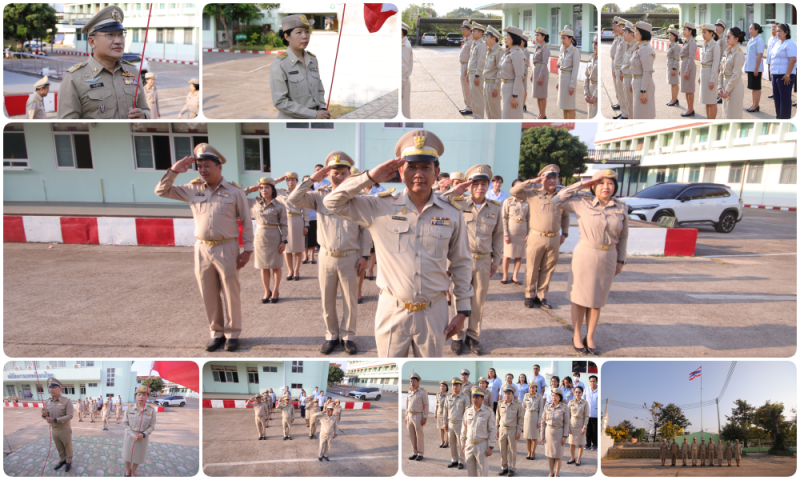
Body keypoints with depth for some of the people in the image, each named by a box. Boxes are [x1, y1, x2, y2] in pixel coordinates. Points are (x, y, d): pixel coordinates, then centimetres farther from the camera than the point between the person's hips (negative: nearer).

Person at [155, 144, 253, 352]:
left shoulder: (234, 191, -3)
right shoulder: (193, 189, 6)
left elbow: (246, 221, -1)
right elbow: (161, 191, 12)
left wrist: (247, 250, -5)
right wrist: (174, 170, -2)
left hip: (227, 249, -4)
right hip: (202, 249, 4)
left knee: (230, 293, 4)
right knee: (209, 295, 11)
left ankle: (232, 333, 19)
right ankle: (217, 332, 27)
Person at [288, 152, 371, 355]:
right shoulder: (319, 197, 1)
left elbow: (365, 229, 0)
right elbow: (294, 200, -10)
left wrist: (365, 255, -4)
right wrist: (312, 179, -11)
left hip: (350, 258, -1)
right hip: (326, 257, 2)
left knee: (350, 300, 8)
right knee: (327, 300, 12)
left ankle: (348, 336, 26)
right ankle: (331, 335, 30)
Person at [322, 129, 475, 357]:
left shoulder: (451, 213, -2)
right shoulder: (380, 207, -5)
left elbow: (460, 264, 5)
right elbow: (332, 202, -6)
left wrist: (463, 311, 4)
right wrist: (371, 177, -11)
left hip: (433, 312, 1)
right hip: (392, 311, -1)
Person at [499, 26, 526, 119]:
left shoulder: (517, 53, -17)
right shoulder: (507, 52, 11)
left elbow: (518, 76, -20)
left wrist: (515, 96, -22)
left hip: (514, 87, -10)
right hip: (506, 86, 10)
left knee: (512, 117, -3)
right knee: (507, 115, 16)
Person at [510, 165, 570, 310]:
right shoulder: (533, 194, 0)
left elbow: (565, 216, 21)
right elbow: (514, 191, -8)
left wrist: (564, 233, 13)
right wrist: (531, 182, -10)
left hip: (554, 239, 3)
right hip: (536, 238, -3)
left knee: (548, 269, 9)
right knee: (532, 269, 4)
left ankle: (542, 296, 21)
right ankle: (530, 296, 17)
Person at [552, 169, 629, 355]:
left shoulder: (621, 208, 3)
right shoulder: (583, 204, -4)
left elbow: (623, 236, 10)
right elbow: (557, 201, -7)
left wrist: (621, 261, 9)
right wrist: (580, 185, -7)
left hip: (608, 258, 3)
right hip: (584, 255, -2)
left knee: (597, 300, 12)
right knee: (580, 298, 7)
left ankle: (590, 337, 26)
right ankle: (576, 336, 22)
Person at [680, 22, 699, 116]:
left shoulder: (692, 42, -14)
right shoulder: (686, 41, 14)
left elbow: (691, 58, -18)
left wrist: (687, 71, -21)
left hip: (689, 66, -10)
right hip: (684, 65, 10)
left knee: (689, 89, -4)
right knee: (686, 89, 13)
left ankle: (691, 110, 3)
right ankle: (689, 108, 21)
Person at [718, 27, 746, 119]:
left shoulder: (738, 53, -12)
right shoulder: (727, 52, 11)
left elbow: (736, 74, -17)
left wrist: (727, 90, -17)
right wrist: (720, 87, 4)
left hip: (734, 86, -8)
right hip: (726, 84, 8)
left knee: (734, 115, -2)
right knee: (727, 113, 14)